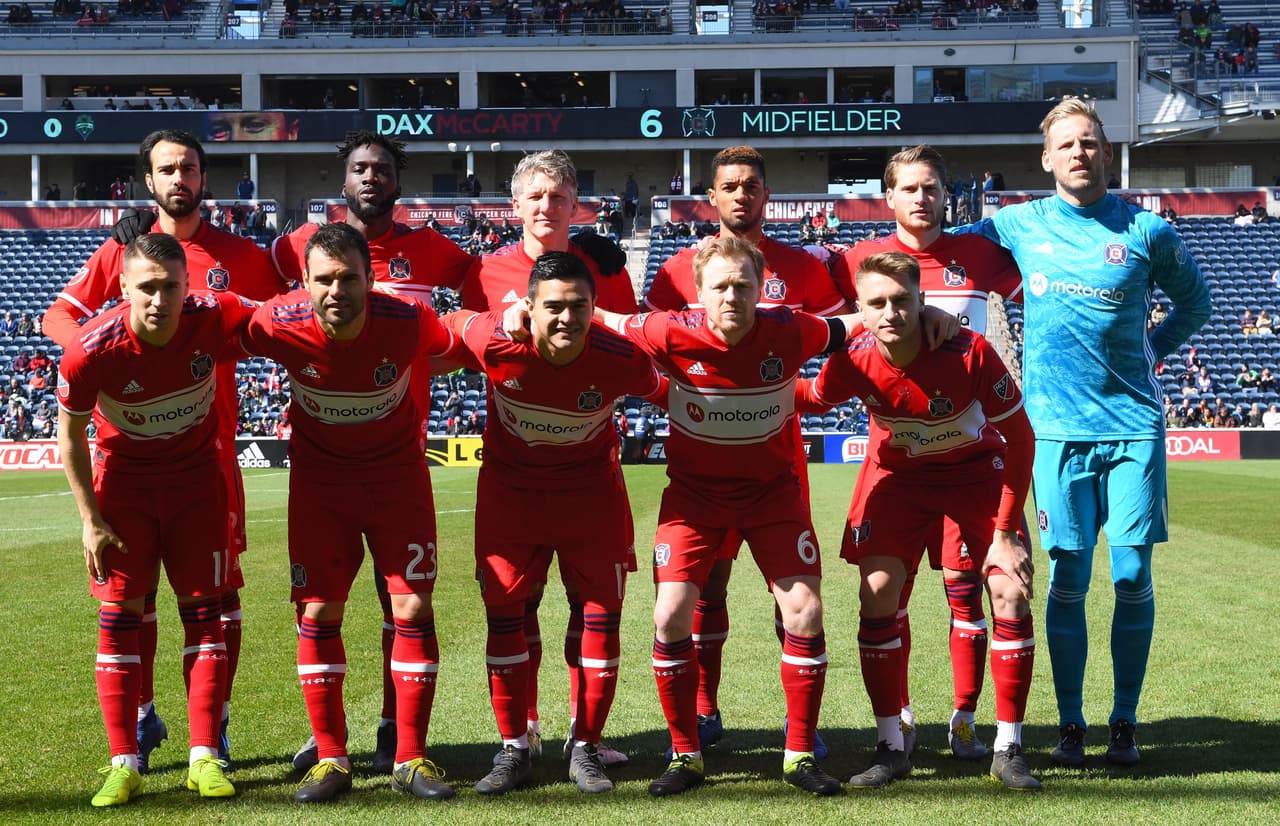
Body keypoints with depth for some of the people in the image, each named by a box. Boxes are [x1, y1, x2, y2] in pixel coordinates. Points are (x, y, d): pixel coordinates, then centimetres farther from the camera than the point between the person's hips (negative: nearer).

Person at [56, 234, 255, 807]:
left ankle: (204, 758, 5)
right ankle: (124, 765, 0)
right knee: (119, 611, -5)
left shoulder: (213, 318, -26)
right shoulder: (90, 351, -27)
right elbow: (70, 436, -11)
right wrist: (92, 520, -9)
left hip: (196, 474, 1)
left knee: (203, 606, -1)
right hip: (122, 475, -1)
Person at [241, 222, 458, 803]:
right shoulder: (280, 324, -24)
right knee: (318, 613, -1)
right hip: (318, 476, 1)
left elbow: (461, 345, -2)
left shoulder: (408, 321, -25)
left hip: (399, 476, 0)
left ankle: (411, 760, 7)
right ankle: (331, 758, 11)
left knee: (414, 609, -4)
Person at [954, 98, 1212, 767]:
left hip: (1133, 424, 0)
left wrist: (1151, 352, 11)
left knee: (1132, 575, -2)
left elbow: (1195, 300, 18)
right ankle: (1070, 723, 10)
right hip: (1057, 428, 0)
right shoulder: (1021, 226, 5)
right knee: (1068, 579, 0)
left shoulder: (1146, 231, 3)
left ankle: (1125, 720, 11)